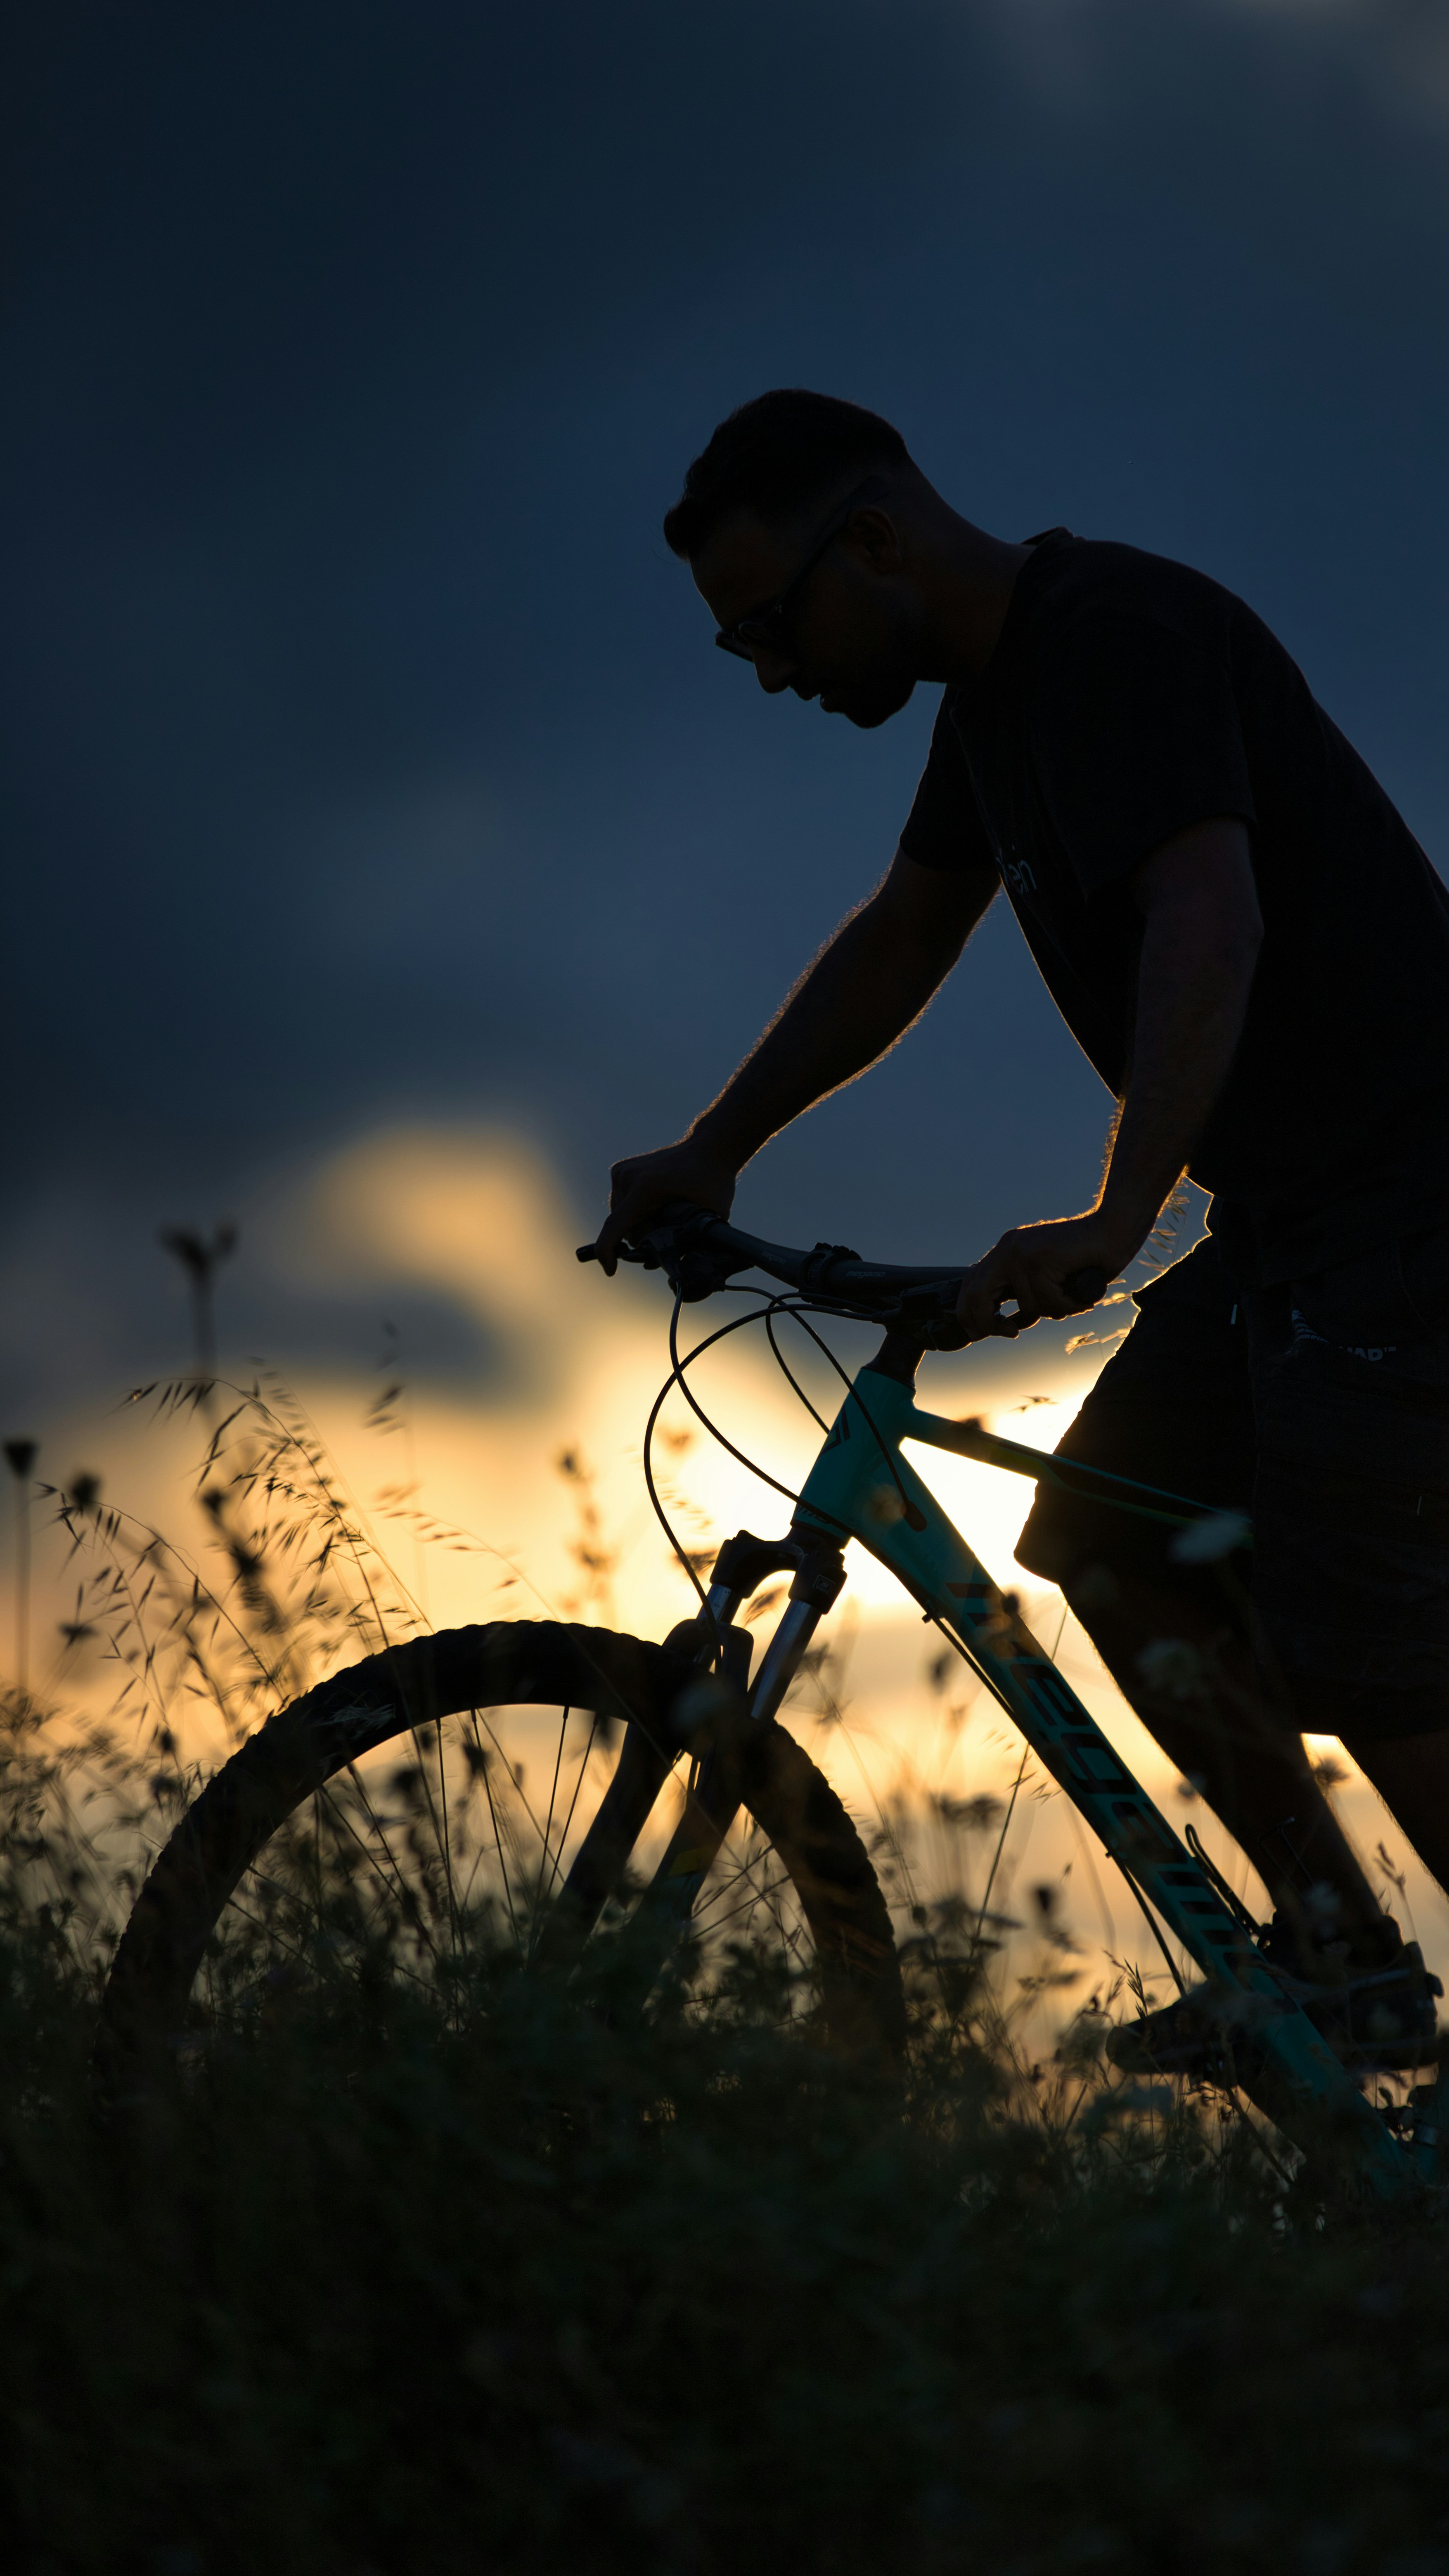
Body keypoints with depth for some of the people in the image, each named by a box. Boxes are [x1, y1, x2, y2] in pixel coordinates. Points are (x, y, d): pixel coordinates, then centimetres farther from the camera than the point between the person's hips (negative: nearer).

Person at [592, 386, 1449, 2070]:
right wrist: (712, 1154, 21)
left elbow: (1209, 922, -32)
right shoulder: (997, 684, 12)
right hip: (1282, 1221, 10)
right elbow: (901, 941, 25)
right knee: (1108, 1542, 8)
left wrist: (1116, 1220, -42)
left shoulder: (1118, 635, -18)